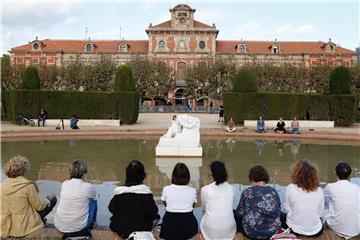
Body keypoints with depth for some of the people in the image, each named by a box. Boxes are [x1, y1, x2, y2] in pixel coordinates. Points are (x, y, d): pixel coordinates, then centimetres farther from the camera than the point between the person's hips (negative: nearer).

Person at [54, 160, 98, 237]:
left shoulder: (64, 184, -3)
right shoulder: (88, 187, -13)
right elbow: (96, 196, 10)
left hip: (59, 226, 4)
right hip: (78, 227, -4)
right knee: (93, 200, 18)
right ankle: (91, 224, 37)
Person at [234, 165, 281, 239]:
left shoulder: (247, 192, -10)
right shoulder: (273, 191, -1)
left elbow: (239, 214, -3)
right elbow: (278, 212, 10)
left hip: (252, 233, -2)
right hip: (274, 231, 3)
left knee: (234, 215, 22)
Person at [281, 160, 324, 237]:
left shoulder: (290, 188, -16)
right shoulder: (319, 190, -10)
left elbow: (285, 209, -5)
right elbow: (321, 213, 0)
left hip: (294, 229, -2)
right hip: (316, 231, 3)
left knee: (282, 215, 29)